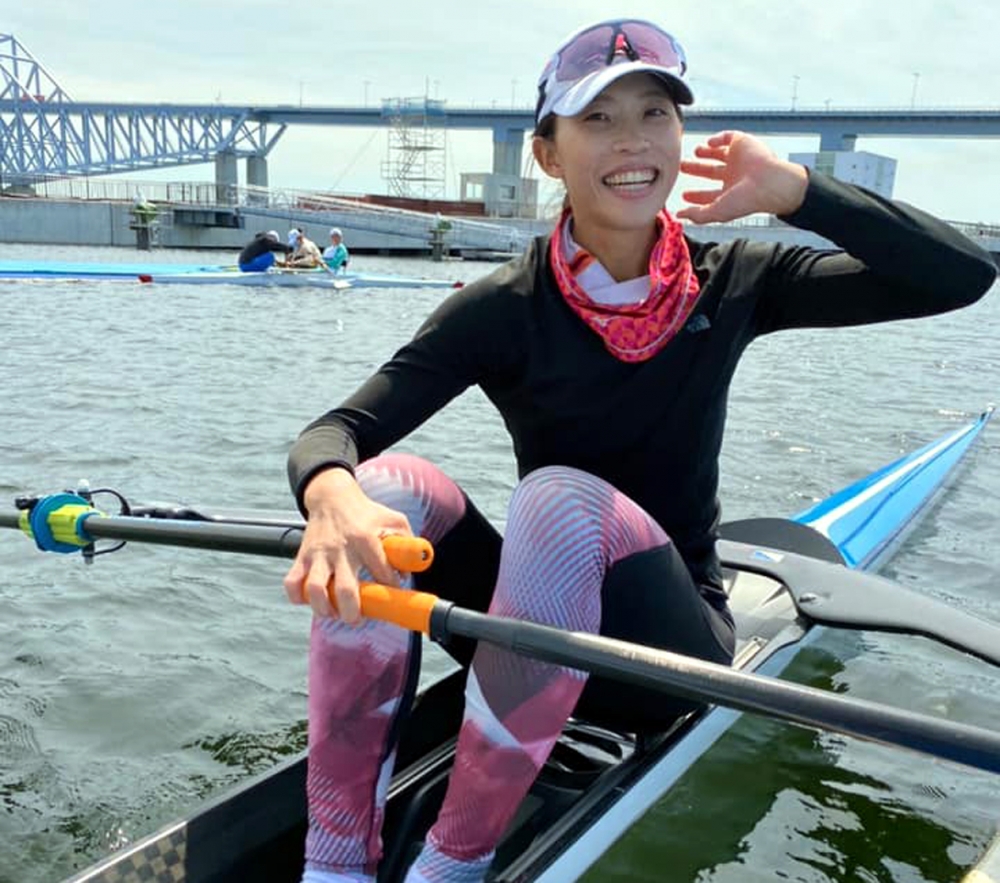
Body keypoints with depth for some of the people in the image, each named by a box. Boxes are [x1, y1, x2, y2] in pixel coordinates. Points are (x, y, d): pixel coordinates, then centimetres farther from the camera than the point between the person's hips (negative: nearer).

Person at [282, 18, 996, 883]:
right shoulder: (505, 309, -9)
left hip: (672, 646, 0)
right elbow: (334, 432, -18)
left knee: (563, 499, -32)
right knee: (389, 487, -26)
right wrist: (334, 497, -41)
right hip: (534, 626, 1)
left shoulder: (731, 285, -3)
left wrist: (792, 188, -16)